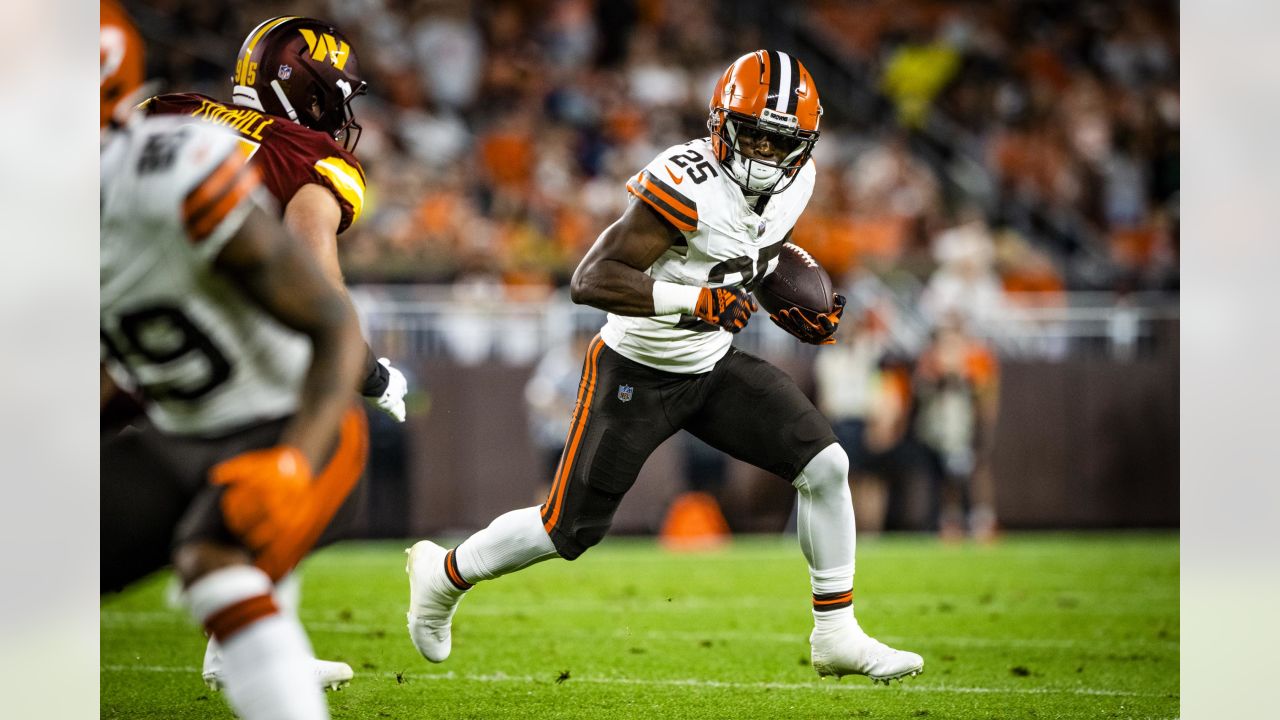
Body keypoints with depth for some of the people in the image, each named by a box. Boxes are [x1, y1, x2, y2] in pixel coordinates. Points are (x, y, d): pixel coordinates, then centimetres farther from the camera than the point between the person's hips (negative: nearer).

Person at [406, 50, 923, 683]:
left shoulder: (794, 184, -4)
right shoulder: (688, 186, -29)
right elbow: (590, 280, -32)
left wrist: (796, 312, 1)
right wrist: (697, 300, -38)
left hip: (712, 367, 7)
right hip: (636, 373, -6)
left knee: (825, 465, -7)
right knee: (568, 530, -1)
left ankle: (835, 636, 4)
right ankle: (445, 573, 27)